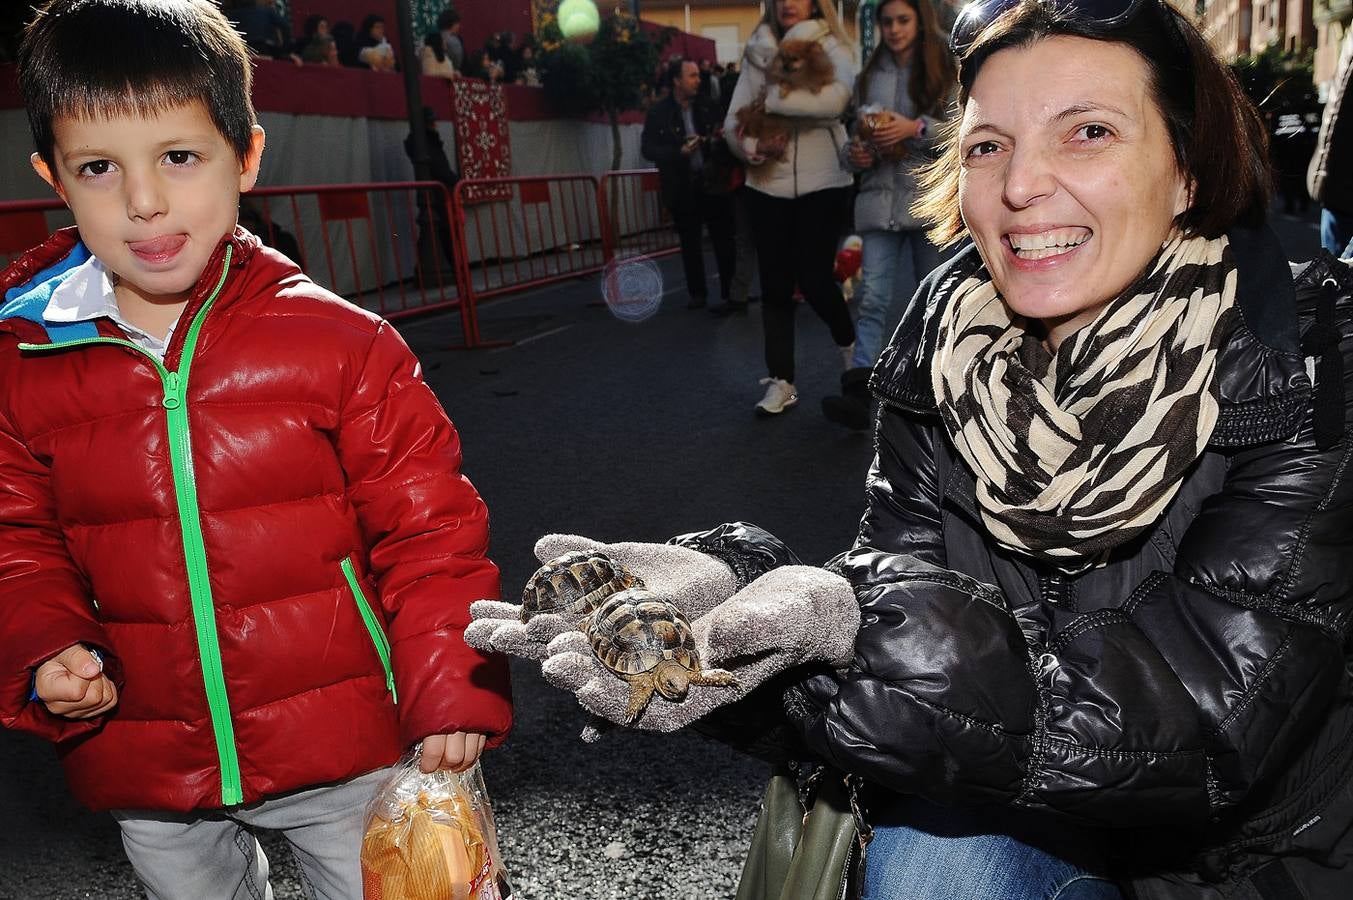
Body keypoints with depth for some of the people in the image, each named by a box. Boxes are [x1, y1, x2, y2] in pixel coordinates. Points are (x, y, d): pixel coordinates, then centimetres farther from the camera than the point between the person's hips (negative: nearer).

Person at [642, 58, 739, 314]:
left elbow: (720, 137, 15)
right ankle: (697, 293, 20)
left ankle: (729, 294, 3)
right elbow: (647, 149, -5)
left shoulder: (708, 107, 5)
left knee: (723, 240, -1)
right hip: (683, 187, -1)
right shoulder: (658, 112, -1)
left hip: (713, 183, 1)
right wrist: (679, 151, -17)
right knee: (690, 243, 9)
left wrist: (720, 139, -10)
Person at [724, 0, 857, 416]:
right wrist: (754, 147, -18)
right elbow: (733, 122, 2)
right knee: (775, 284, 4)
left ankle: (850, 344, 25)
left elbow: (837, 97, -23)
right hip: (767, 186, 3)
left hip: (822, 183, -3)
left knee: (814, 278, -5)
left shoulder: (832, 46, -1)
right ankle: (781, 381, 12)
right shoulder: (758, 53, 8)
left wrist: (770, 101, -20)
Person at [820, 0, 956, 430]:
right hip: (880, 198, 2)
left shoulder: (945, 71, 4)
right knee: (872, 295, -12)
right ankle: (859, 392, -20)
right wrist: (854, 153, 0)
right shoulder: (869, 76, 15)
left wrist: (916, 128, -19)